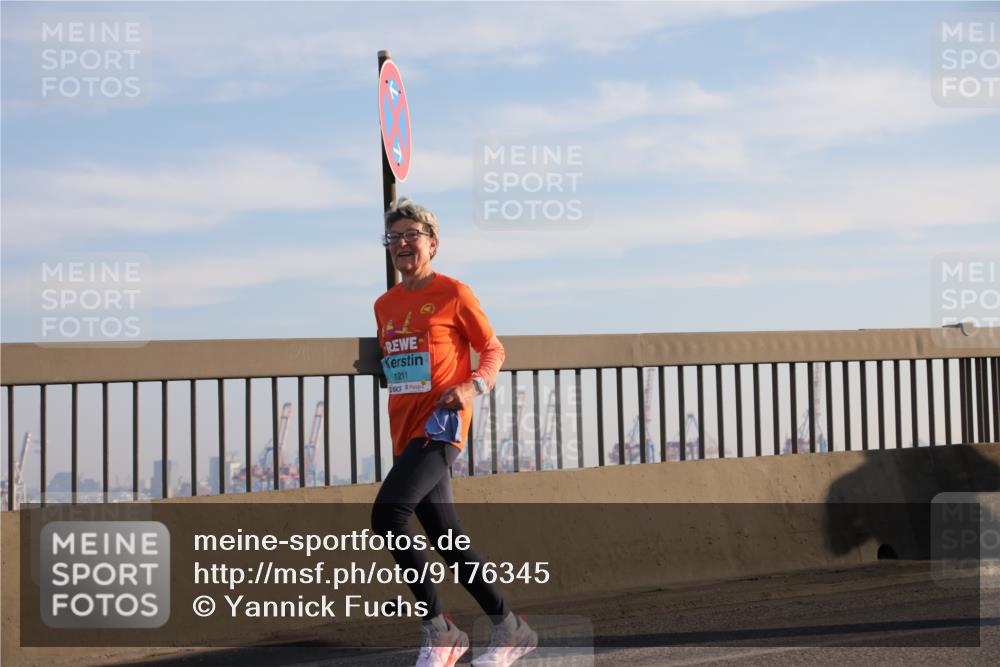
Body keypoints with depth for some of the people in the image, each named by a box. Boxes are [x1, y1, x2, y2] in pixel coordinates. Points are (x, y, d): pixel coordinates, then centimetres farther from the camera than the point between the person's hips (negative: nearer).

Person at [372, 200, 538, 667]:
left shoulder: (453, 294, -2)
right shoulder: (385, 305, 16)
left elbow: (493, 350, 0)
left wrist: (474, 385, -15)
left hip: (440, 426, -7)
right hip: (405, 432, 7)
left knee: (387, 513, -24)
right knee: (446, 538, 8)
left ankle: (436, 628, -12)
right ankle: (510, 629, 19)